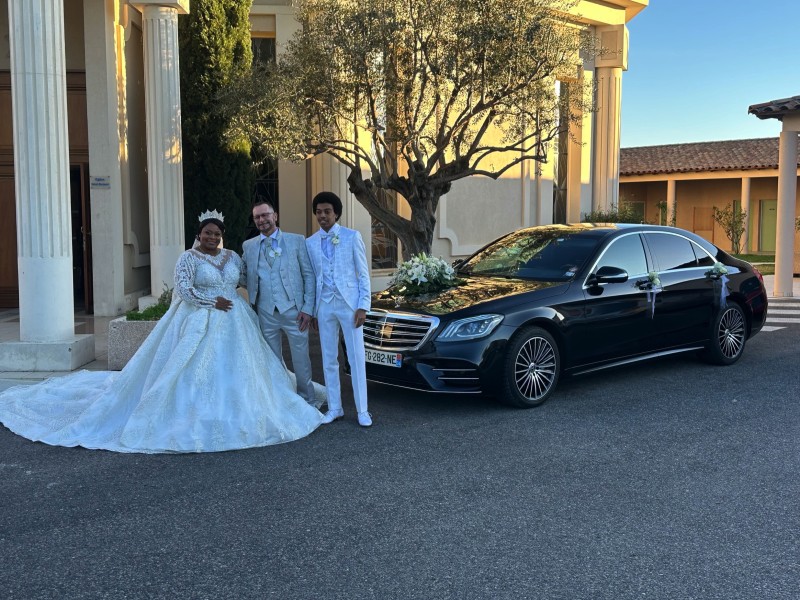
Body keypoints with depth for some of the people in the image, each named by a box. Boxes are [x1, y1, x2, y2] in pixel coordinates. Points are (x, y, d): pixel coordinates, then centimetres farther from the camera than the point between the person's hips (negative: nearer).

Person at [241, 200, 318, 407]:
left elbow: (309, 275, -1)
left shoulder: (297, 241, 1)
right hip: (265, 313, 3)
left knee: (301, 359, 5)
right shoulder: (248, 246, 9)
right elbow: (244, 278, 15)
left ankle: (308, 402, 21)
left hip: (293, 310, -2)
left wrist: (308, 308, -7)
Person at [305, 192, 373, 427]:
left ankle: (362, 410, 7)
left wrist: (363, 306, -8)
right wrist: (313, 311, 8)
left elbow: (363, 274, -1)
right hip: (324, 305, 3)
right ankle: (334, 408, 19)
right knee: (329, 359, 8)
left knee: (356, 358, -1)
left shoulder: (352, 237, 0)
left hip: (349, 303, -3)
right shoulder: (310, 242, 9)